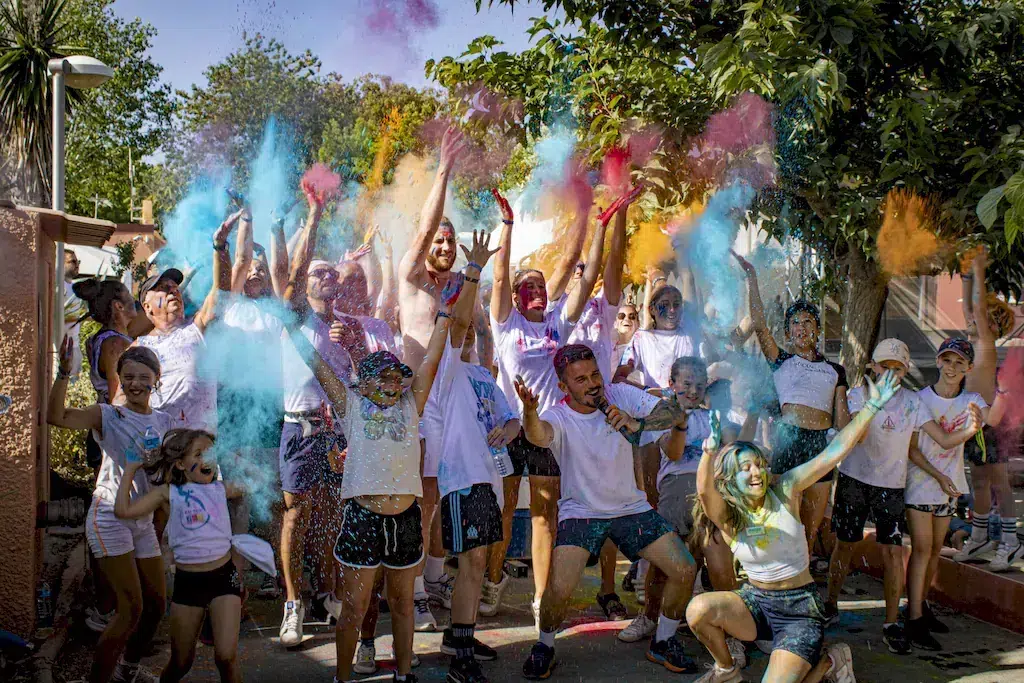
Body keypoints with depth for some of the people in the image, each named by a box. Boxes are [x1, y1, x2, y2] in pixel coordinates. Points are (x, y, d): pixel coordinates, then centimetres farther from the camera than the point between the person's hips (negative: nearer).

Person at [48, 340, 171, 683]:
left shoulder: (165, 421, 9)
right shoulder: (107, 415, -6)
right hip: (109, 518, -6)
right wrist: (64, 372, -33)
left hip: (143, 522, 6)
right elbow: (56, 416, -23)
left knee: (156, 604, 13)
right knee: (131, 608, -14)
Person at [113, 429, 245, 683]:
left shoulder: (220, 489, 7)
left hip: (223, 576, 0)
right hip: (187, 582, 0)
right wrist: (130, 469, -1)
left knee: (226, 656, -11)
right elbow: (123, 510, -8)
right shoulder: (169, 493, 1)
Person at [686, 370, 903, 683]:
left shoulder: (784, 490, -8)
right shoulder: (726, 516, -9)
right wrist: (709, 454, -53)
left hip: (800, 610, -2)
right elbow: (704, 490, -32)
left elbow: (834, 452, -12)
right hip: (755, 601, 2)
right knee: (698, 609, -25)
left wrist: (872, 407, -18)